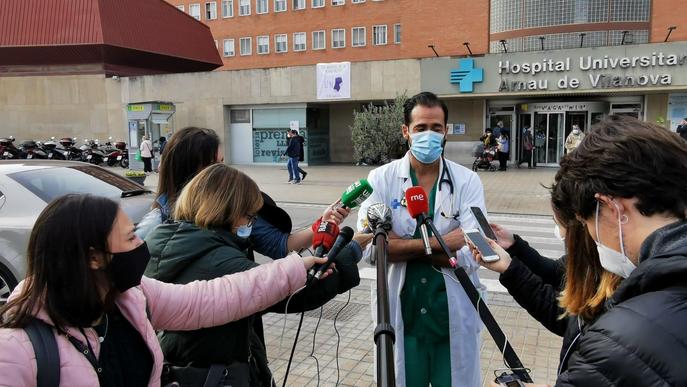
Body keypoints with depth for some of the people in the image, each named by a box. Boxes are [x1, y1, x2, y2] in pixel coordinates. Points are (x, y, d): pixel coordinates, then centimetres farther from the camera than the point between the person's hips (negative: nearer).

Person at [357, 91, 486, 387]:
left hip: (454, 316, 0)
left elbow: (470, 255, -15)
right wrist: (438, 242, -17)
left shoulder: (468, 181, -5)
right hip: (401, 315, 0)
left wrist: (401, 245, -15)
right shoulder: (381, 179, -5)